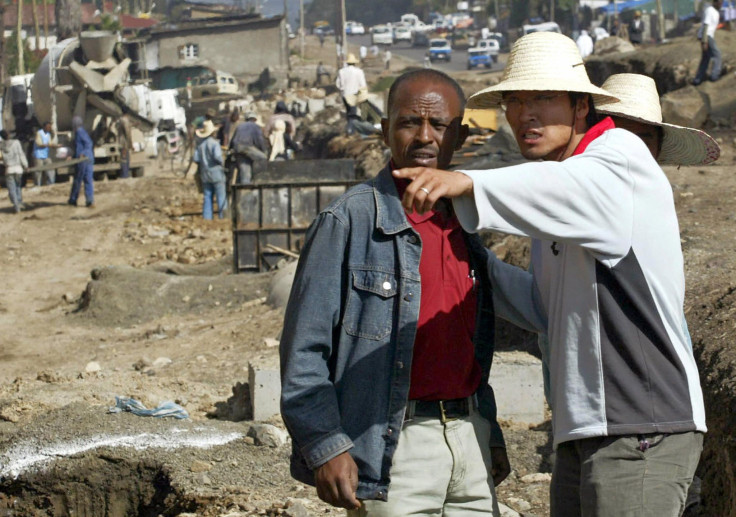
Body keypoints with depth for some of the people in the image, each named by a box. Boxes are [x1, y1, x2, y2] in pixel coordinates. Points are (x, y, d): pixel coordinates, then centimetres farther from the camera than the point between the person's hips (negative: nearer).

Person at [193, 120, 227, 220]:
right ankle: (222, 216, -3)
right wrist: (222, 163, -6)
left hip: (205, 175, 6)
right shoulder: (214, 143, -13)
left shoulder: (199, 144, 5)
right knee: (221, 197, 0)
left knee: (207, 197, 9)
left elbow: (196, 159, 1)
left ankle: (206, 217, 7)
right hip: (216, 173, -6)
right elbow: (217, 156, -25)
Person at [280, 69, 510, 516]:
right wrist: (324, 446, -16)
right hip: (394, 443, -6)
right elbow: (304, 349, -9)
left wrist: (490, 436, 18)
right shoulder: (350, 221, -6)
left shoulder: (466, 228, 14)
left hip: (469, 440, 6)